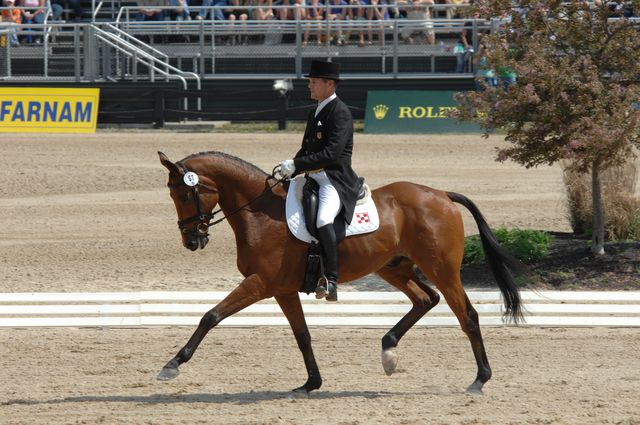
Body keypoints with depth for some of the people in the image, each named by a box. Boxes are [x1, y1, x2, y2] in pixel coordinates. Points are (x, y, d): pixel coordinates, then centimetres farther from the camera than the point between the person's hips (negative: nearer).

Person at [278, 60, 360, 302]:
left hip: (335, 180, -11)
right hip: (313, 179, 11)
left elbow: (331, 154, -22)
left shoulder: (340, 112, -11)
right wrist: (290, 171, 9)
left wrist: (296, 165, -24)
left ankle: (331, 280, -32)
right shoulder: (316, 113, 19)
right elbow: (307, 150, 25)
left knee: (323, 220, -35)